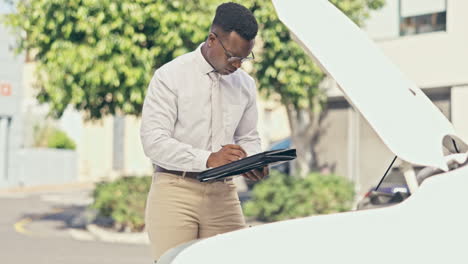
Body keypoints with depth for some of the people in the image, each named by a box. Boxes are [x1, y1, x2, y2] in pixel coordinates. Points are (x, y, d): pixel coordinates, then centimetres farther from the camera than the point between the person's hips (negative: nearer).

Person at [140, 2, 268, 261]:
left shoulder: (245, 84, 11)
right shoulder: (169, 77, -6)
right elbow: (153, 140, -13)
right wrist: (208, 159, -23)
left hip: (222, 193, 5)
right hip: (175, 190, -4)